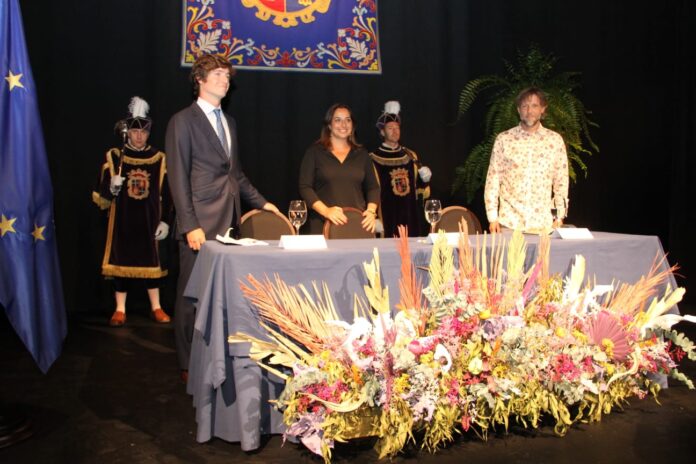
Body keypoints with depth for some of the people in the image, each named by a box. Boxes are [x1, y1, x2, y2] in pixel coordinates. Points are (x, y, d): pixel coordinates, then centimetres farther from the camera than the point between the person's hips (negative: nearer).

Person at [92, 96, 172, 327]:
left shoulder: (159, 159, 4)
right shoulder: (114, 157, 0)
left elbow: (166, 194, 5)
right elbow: (102, 195, 0)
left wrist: (164, 221, 0)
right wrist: (112, 188, -21)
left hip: (148, 220, 1)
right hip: (122, 220, -1)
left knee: (151, 262, 6)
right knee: (121, 261, 3)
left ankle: (156, 308, 17)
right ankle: (120, 310, 13)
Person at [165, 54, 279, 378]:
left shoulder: (228, 121, 21)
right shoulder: (183, 121, -2)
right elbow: (178, 177, -8)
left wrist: (260, 202, 19)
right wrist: (190, 225, -15)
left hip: (229, 220, 7)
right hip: (201, 223, -6)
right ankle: (189, 364, 10)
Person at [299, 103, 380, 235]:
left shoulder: (361, 154, 13)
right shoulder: (314, 152, 4)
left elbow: (373, 187, 13)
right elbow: (305, 187, -3)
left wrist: (371, 211, -6)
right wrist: (325, 211, -17)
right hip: (324, 224, -2)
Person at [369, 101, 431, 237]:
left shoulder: (410, 156, 11)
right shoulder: (374, 159, -3)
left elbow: (419, 188, 18)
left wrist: (425, 180, -3)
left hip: (410, 215, 5)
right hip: (387, 216, -4)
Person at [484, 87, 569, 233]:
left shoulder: (555, 140, 4)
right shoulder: (503, 139, 1)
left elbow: (561, 181, 7)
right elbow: (493, 178, 2)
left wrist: (560, 216, 4)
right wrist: (493, 217, -2)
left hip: (543, 222, 1)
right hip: (509, 221, -1)